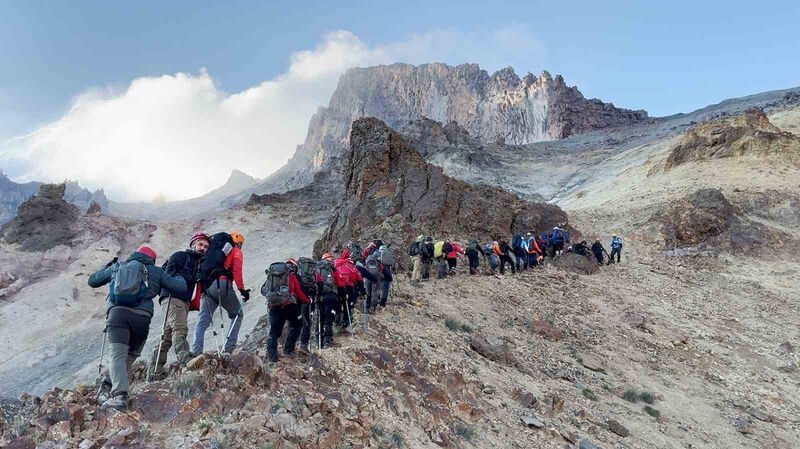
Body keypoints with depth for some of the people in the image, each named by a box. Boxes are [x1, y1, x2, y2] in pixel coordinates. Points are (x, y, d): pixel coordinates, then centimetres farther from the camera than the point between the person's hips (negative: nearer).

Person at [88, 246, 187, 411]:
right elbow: (181, 288, 18)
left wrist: (107, 267, 56)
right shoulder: (155, 271, 21)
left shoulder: (117, 267, 27)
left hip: (117, 312, 0)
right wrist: (180, 278, 42)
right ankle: (114, 383, 16)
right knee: (132, 354, 22)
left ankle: (119, 395, -26)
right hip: (142, 317, 0)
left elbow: (92, 281, 39)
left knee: (117, 355, -10)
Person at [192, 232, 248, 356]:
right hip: (222, 285, -5)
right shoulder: (236, 252, 11)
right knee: (237, 315, 12)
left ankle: (196, 352, -8)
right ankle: (229, 348, 2)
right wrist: (242, 290, -5)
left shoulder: (213, 247, 29)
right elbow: (237, 271, -5)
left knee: (203, 321, 5)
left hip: (206, 286, 5)